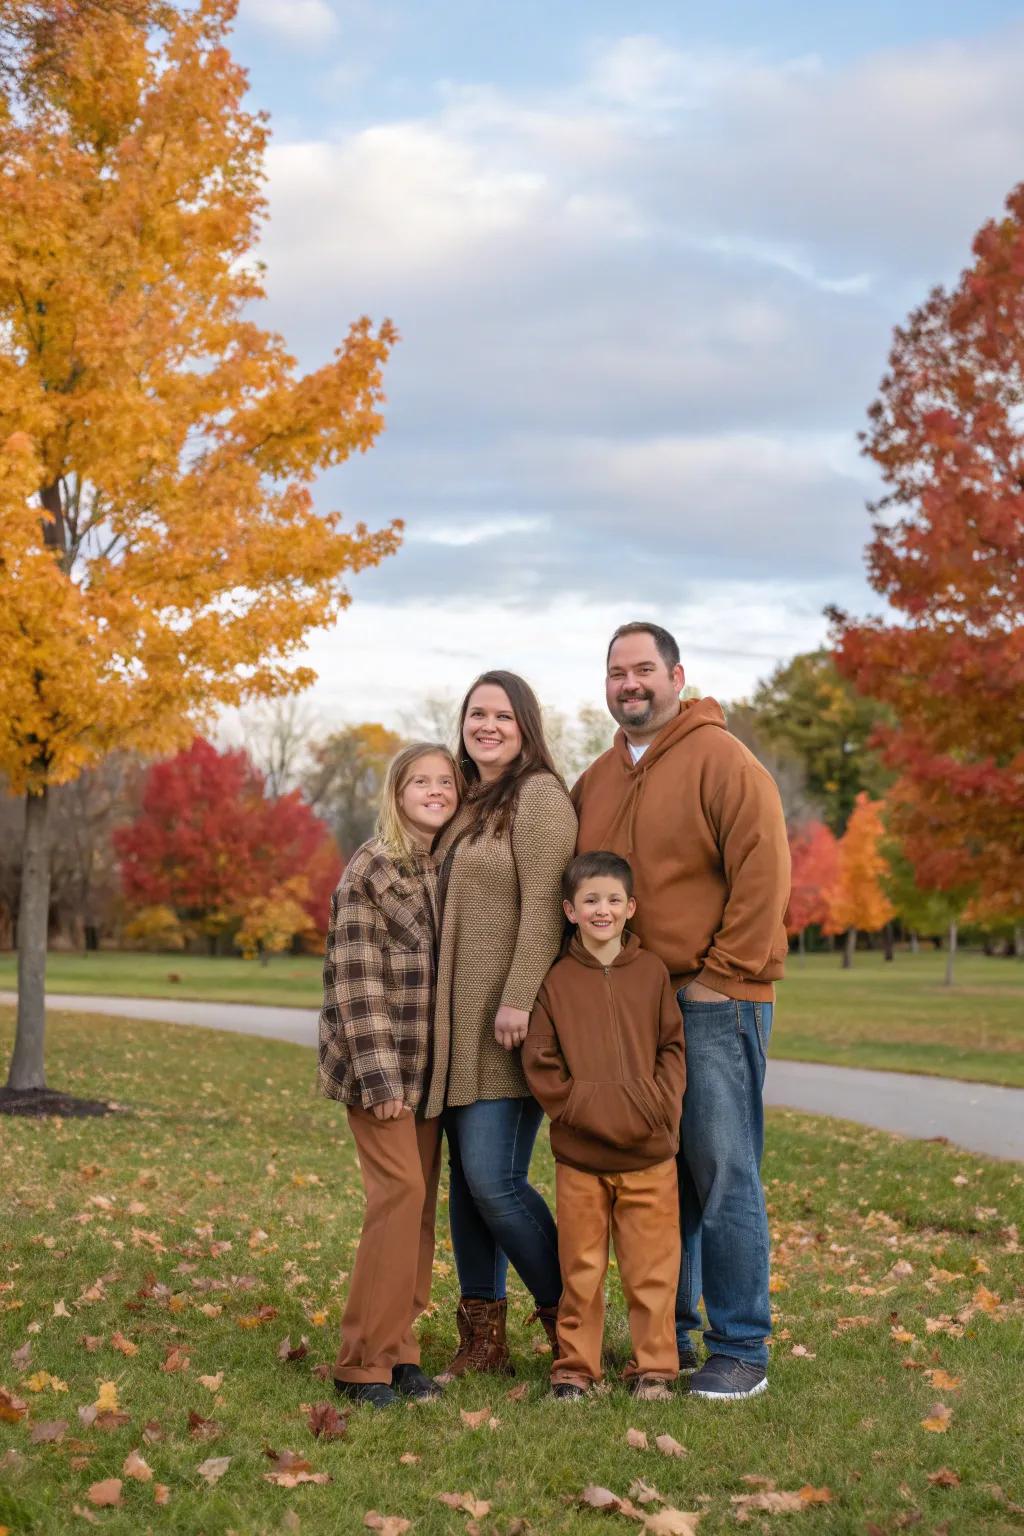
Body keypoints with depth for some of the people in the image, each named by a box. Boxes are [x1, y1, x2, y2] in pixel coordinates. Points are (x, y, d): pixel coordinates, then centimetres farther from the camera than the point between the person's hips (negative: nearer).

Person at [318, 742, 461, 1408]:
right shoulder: (370, 869, -8)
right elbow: (357, 978, -12)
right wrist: (380, 1075, -17)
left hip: (431, 1064, 6)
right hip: (381, 1059, -6)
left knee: (422, 1198, 6)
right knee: (400, 1189, -14)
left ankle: (398, 1346, 14)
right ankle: (367, 1360, -8)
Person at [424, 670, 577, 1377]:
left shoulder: (540, 796, -8)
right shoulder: (470, 804, 19)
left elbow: (543, 907, -16)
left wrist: (519, 1001, -23)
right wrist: (438, 1012, 16)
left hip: (510, 1023, -9)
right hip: (461, 1021, 9)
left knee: (494, 1180, -11)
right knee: (466, 1175, 9)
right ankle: (483, 1340, 17)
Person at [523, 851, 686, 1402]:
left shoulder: (652, 972, 4)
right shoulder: (556, 980, 2)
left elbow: (673, 1048, 5)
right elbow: (539, 1061, 1)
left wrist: (659, 1105, -7)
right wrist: (576, 1107, -8)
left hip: (649, 1151, 1)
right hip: (579, 1154, 0)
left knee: (652, 1267, 4)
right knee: (580, 1268, 6)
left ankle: (652, 1367, 16)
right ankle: (574, 1367, 17)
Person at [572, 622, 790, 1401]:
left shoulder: (721, 761, -6)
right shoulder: (597, 781, 16)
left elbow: (763, 874, -13)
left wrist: (719, 978, -13)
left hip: (714, 1004, -6)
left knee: (722, 1175, -5)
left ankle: (742, 1350, 4)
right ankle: (668, 1336, 20)